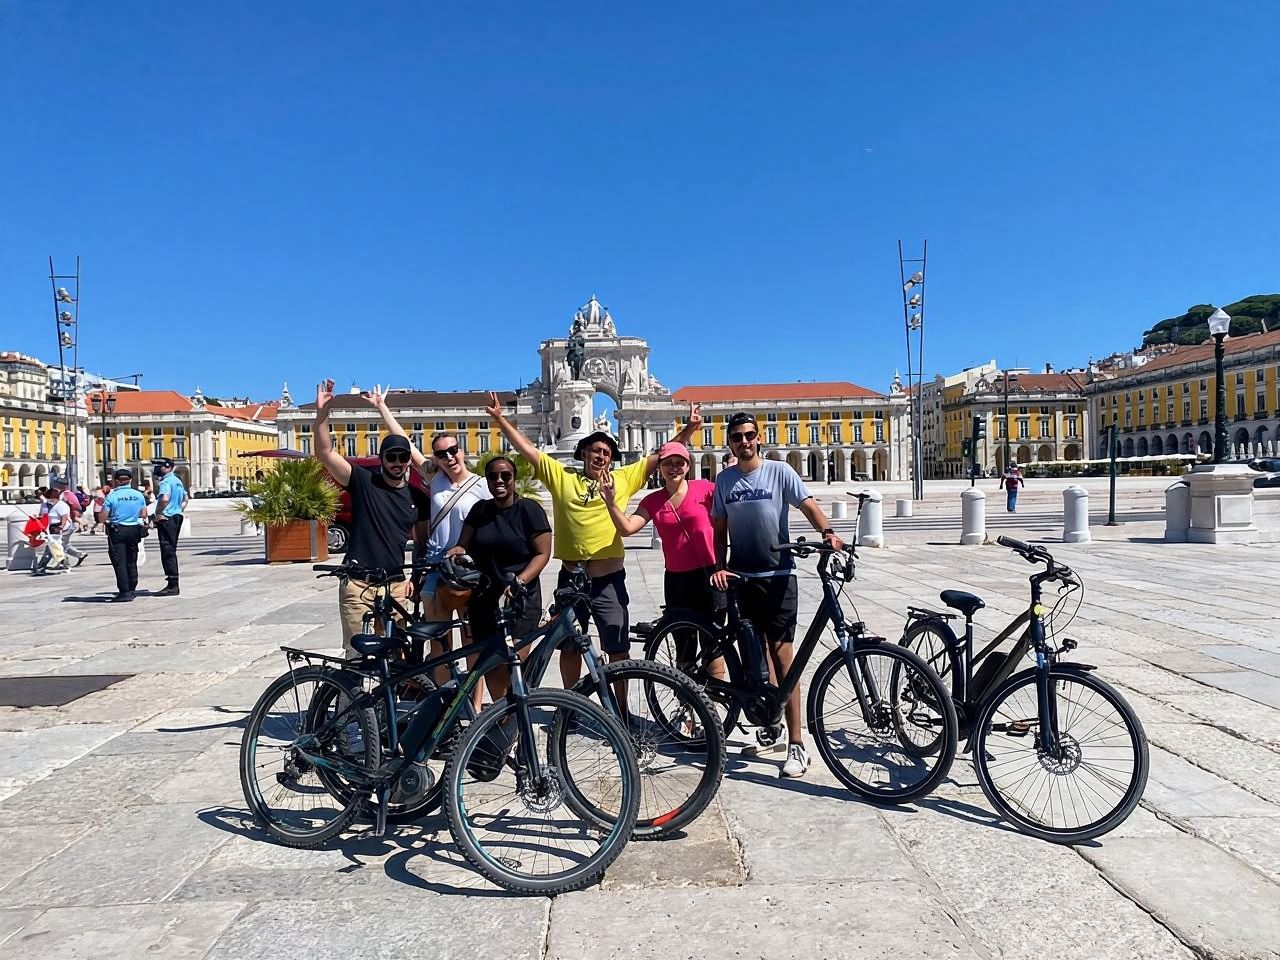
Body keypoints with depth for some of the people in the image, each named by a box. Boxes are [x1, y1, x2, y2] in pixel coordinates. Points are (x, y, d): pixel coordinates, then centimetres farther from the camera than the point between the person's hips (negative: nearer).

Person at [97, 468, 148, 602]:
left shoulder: (111, 496, -11)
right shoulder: (139, 495, 0)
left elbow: (101, 519, -9)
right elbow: (144, 515, 5)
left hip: (117, 531, -4)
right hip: (134, 530, 4)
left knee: (119, 562, -1)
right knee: (131, 561, 14)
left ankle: (124, 592, -5)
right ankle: (132, 590, 19)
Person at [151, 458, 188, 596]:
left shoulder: (165, 481, -13)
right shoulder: (178, 480, 17)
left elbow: (165, 499, -29)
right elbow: (185, 498, 28)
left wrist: (157, 514, -18)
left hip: (166, 519, -10)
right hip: (177, 517, 10)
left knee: (167, 551, -7)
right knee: (171, 551, 15)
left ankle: (172, 585, -7)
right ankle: (173, 584, 19)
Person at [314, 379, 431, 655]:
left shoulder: (417, 497, 7)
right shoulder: (363, 481, -2)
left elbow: (421, 542, 16)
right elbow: (325, 453, -13)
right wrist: (322, 412, -24)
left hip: (396, 585, 3)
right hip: (358, 583, -3)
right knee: (356, 654, -1)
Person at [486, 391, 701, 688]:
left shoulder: (623, 479, 4)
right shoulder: (562, 477, 4)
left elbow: (661, 455, 4)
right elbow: (527, 448, 2)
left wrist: (688, 429, -4)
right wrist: (500, 418, -4)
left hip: (609, 581, 0)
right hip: (570, 578, 1)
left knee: (618, 650, 7)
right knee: (569, 647, 14)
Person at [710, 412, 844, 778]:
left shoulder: (779, 471, -2)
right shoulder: (724, 480, 8)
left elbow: (808, 505, -10)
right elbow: (720, 530, 12)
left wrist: (827, 532, -28)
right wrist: (719, 567, -1)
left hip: (778, 575, -4)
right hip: (742, 577, 4)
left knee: (781, 654, -8)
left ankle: (796, 744, -3)